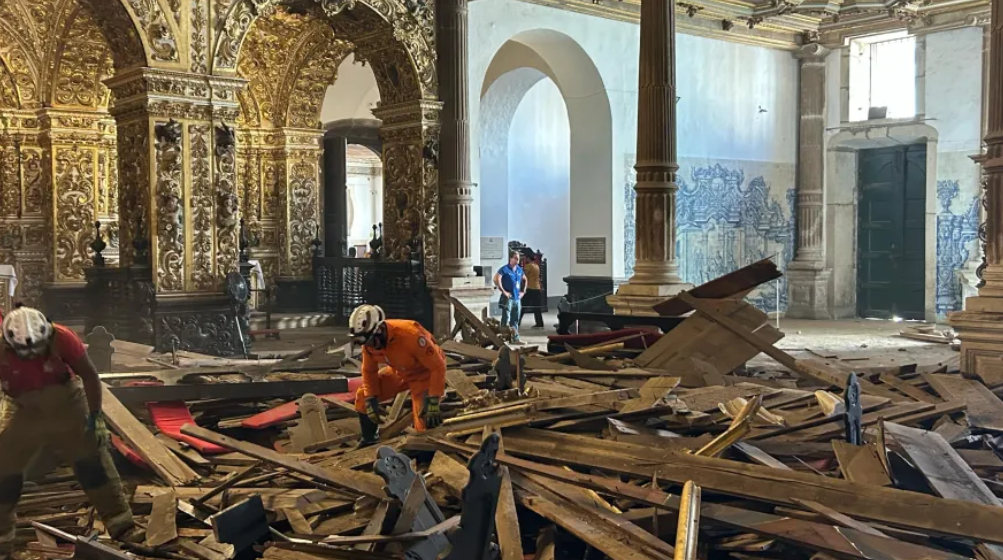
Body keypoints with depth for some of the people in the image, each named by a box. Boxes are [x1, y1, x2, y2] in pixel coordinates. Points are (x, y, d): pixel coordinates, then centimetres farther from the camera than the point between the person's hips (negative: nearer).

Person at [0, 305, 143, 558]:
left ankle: (121, 526, -1)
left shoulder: (61, 338, -26)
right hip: (28, 412, 2)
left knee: (92, 460, -5)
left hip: (68, 405, -1)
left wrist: (94, 416, -13)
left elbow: (88, 374, -14)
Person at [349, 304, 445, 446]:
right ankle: (369, 441, 18)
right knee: (363, 397, 0)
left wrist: (433, 402, -31)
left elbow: (438, 367, -32)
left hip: (424, 373, -6)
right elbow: (369, 371, 0)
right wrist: (371, 400, -4)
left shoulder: (410, 335, -40)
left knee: (425, 424, -18)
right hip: (399, 372, 6)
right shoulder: (369, 340, -20)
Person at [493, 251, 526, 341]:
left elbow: (524, 280, 30)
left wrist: (523, 290, 18)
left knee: (515, 319, 11)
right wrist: (503, 291, -19)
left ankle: (515, 337, 17)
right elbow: (496, 279, -21)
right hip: (508, 298, -7)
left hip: (517, 298, 7)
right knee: (506, 319, -8)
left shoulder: (519, 269, 12)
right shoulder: (505, 269, -9)